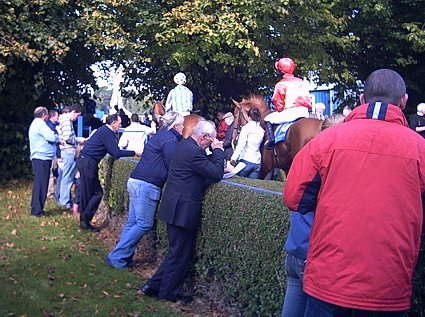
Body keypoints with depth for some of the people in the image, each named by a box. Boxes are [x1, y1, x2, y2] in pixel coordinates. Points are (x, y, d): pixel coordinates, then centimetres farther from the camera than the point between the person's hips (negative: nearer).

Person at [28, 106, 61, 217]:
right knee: (41, 184, -9)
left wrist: (57, 140, 11)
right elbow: (52, 137, -19)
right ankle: (37, 211, -8)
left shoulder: (36, 123, 22)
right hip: (42, 158, -11)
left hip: (38, 158, 11)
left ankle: (36, 209, 20)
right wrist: (58, 138, 1)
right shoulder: (40, 124, -12)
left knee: (39, 184, 14)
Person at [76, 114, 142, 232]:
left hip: (84, 162, 10)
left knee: (87, 193, 13)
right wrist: (134, 153, -12)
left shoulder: (104, 130, 17)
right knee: (97, 193, -4)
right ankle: (85, 220, -1)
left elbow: (113, 151, 21)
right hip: (88, 163, -10)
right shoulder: (107, 132, -14)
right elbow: (116, 153, -18)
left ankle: (84, 221, 18)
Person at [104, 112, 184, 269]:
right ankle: (117, 257, -3)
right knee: (144, 224, -5)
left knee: (133, 223, 12)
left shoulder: (162, 135, 20)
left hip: (137, 182, 10)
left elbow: (168, 163, 22)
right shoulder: (169, 139, -11)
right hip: (146, 185, -10)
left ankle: (123, 257, 16)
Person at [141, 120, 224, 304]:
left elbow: (207, 167, 20)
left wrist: (215, 153, 6)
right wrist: (218, 150, -8)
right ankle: (169, 293, 15)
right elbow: (217, 175, -18)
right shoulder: (194, 152, -21)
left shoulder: (184, 144, 11)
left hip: (175, 208, 10)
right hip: (183, 210, -10)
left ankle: (154, 286, 23)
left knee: (177, 252, 19)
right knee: (180, 254, 4)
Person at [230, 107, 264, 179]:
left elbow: (241, 145, -15)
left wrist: (234, 158, -16)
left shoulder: (246, 128, -6)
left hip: (246, 160, -5)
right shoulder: (261, 131, 9)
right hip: (257, 163, 5)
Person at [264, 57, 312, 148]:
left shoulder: (281, 84, -2)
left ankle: (271, 139, -4)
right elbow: (308, 100, 15)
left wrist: (279, 110, 17)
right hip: (304, 113, 5)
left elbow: (278, 104, -1)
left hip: (290, 112, -5)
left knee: (268, 119, 10)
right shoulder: (302, 82, 14)